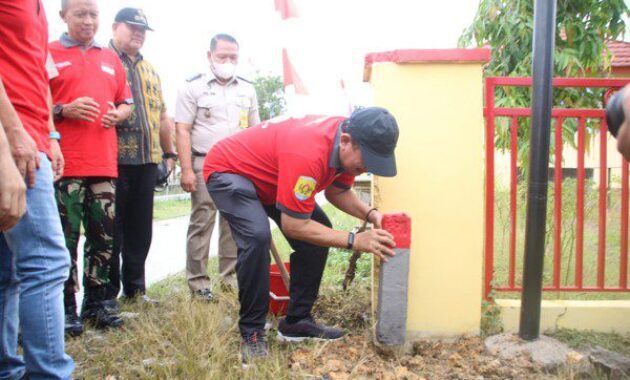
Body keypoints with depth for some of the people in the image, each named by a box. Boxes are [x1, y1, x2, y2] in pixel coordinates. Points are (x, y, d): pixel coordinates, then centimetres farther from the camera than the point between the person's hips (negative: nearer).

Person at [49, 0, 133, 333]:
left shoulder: (111, 58, 19)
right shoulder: (48, 53, 5)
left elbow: (126, 102, 24)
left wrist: (118, 114, 2)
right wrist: (64, 110, -15)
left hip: (104, 163, 4)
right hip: (65, 163, -4)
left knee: (103, 236, 6)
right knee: (66, 237, -2)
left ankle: (95, 303, 18)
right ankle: (67, 308, 9)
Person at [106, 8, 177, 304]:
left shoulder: (150, 71, 24)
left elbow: (162, 116, 24)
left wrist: (169, 154, 21)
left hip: (146, 160, 6)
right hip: (113, 158, -6)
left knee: (140, 227, 10)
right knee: (111, 226, 0)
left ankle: (135, 288, 20)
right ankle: (108, 291, 10)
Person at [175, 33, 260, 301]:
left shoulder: (247, 90, 14)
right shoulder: (193, 88, 1)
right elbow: (183, 131, -4)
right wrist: (187, 170, -12)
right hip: (205, 165, -4)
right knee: (202, 223, -3)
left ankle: (230, 277, 16)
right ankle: (198, 282, 3)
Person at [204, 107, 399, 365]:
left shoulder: (350, 145, -15)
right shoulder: (309, 153, -41)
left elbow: (337, 192, -1)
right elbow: (293, 226, -34)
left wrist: (370, 214, -19)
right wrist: (354, 241, -34)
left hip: (269, 174, 9)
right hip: (227, 170, -9)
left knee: (319, 232, 1)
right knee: (257, 236, -32)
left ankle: (297, 321, 11)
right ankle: (251, 333, -15)